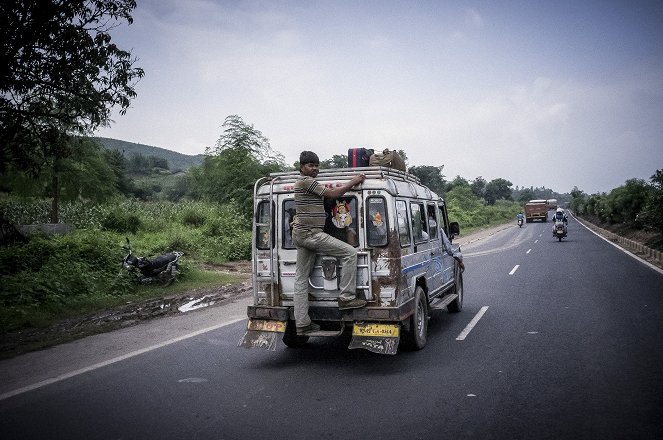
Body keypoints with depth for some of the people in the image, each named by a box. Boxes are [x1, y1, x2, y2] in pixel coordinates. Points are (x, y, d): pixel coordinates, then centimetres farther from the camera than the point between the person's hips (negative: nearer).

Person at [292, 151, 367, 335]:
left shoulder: (306, 182, 22)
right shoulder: (306, 181, -11)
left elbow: (328, 193, 27)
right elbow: (332, 194, -13)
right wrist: (353, 182, -3)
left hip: (301, 235, 11)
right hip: (309, 233, -11)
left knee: (301, 279, 8)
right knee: (350, 252, -11)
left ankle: (301, 324, 12)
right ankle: (347, 298, -9)